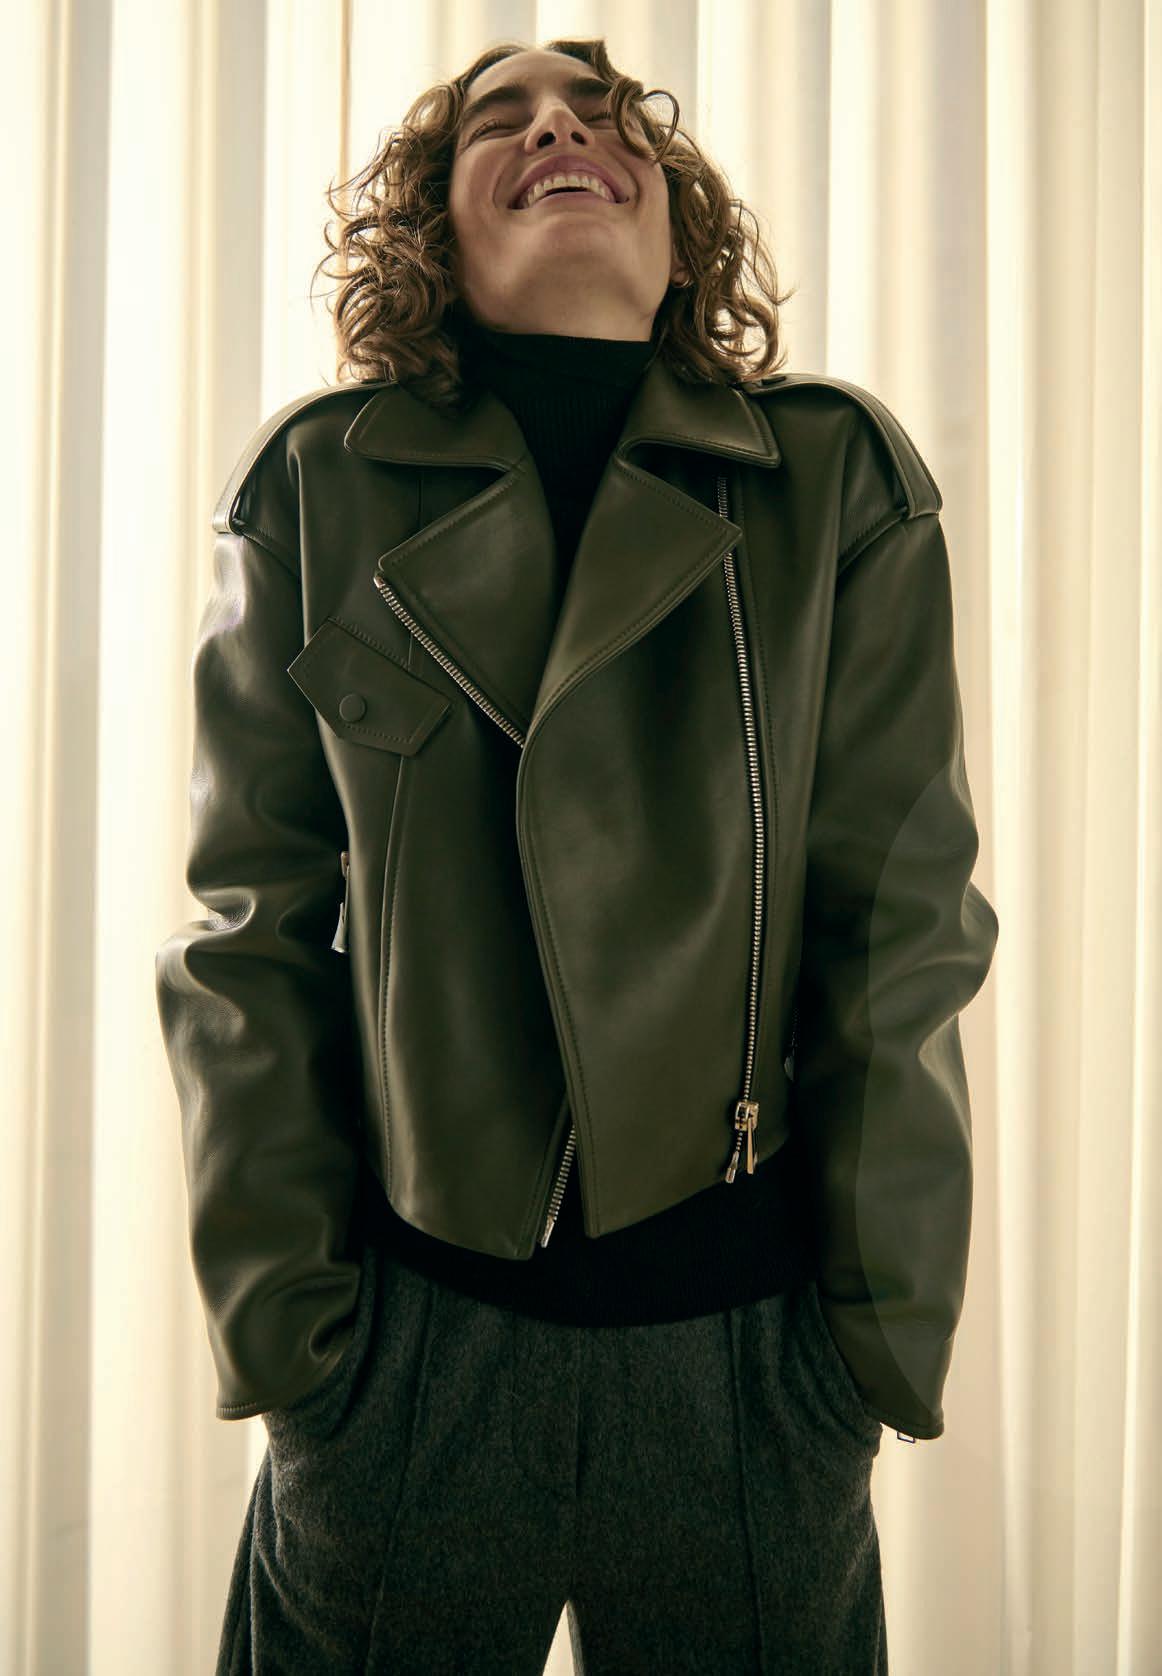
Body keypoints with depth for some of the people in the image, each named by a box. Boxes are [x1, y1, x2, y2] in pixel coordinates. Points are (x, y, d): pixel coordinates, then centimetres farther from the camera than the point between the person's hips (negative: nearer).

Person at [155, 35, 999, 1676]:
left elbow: (904, 921, -3)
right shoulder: (317, 483, -1)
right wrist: (281, 1308, -4)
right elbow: (256, 925, -1)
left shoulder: (845, 480, -2)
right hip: (413, 1330, 0)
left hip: (749, 1351, 1)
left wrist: (885, 1325, -4)